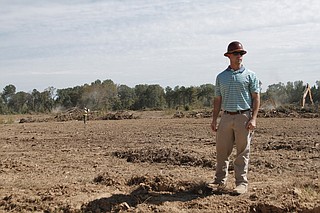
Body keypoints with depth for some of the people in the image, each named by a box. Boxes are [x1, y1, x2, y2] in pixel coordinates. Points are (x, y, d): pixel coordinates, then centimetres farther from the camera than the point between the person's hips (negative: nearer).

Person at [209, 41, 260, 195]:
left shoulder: (250, 75, 5)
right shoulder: (221, 76, 14)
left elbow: (256, 98, 0)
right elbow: (217, 100, 15)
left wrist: (253, 119, -10)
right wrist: (214, 119, 8)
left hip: (243, 117, -3)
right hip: (226, 117, 3)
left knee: (243, 152, 1)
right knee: (222, 150, 4)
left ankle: (242, 182, 9)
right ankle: (220, 180, 15)